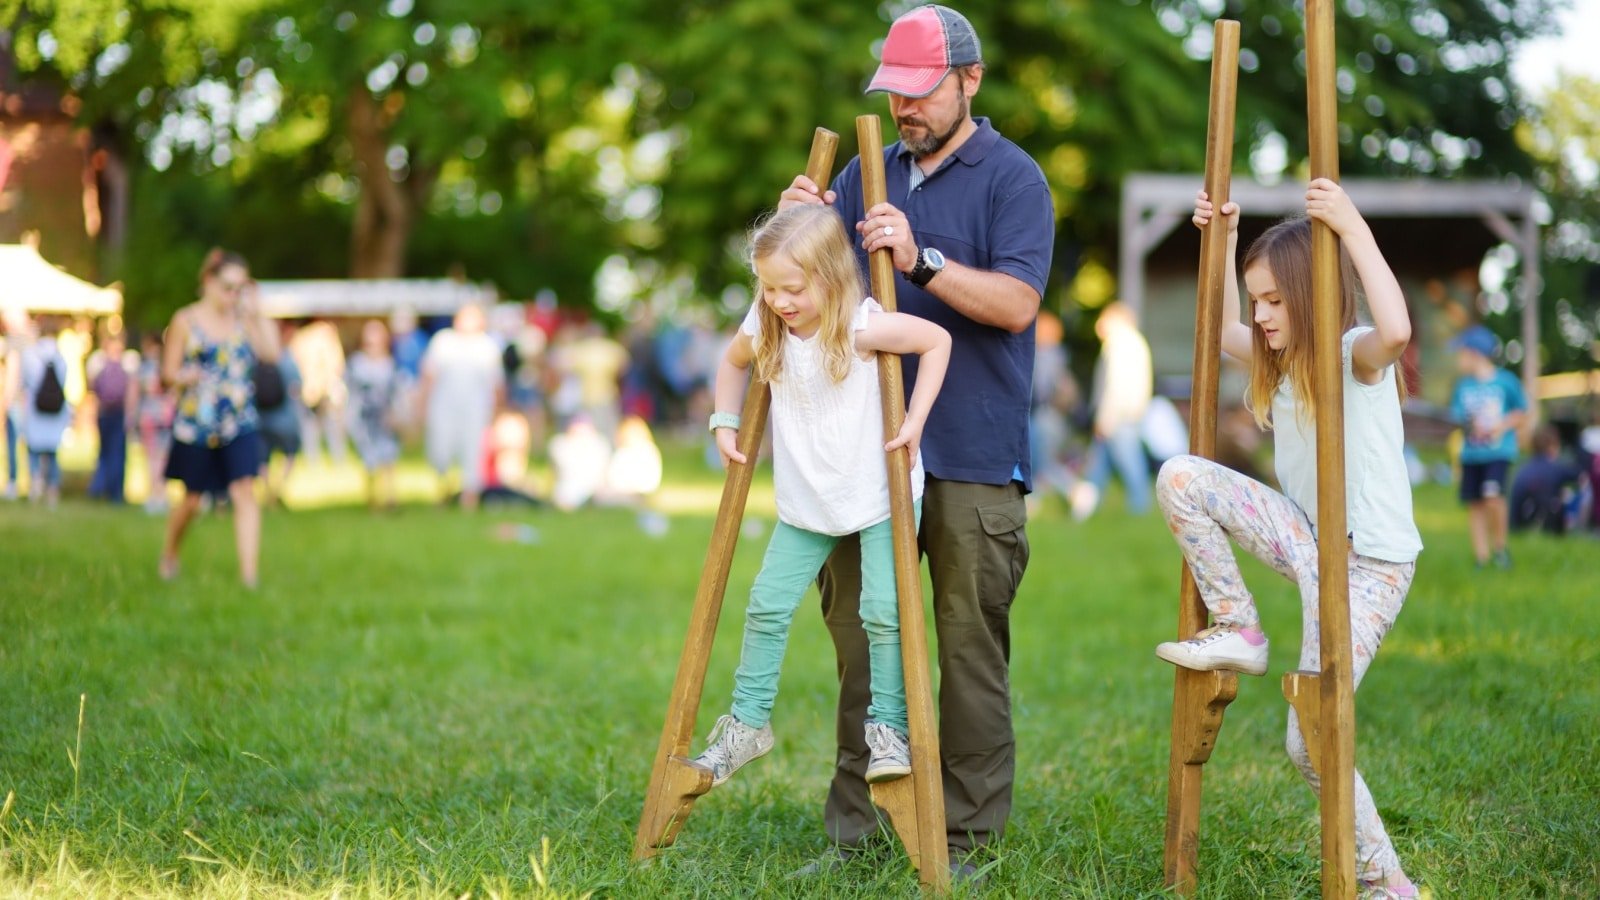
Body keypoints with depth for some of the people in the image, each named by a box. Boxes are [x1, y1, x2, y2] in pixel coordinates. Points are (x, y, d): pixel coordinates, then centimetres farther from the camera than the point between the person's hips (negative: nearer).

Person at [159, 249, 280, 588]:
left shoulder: (242, 318, 6)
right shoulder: (185, 321, -2)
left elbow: (271, 352, -6)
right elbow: (168, 371, -1)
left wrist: (257, 314, -7)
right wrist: (183, 376, -22)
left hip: (240, 423, 2)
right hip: (196, 423, -2)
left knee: (245, 491, -13)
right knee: (192, 500, 9)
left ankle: (250, 573, -16)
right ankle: (169, 554, 37)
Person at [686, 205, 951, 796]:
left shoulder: (863, 326, -20)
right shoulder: (764, 330, -4)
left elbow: (937, 341, -12)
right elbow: (733, 362, 18)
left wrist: (915, 421, -17)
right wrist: (725, 423, 7)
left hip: (879, 496, -5)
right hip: (805, 503, 5)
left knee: (884, 611, -11)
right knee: (767, 607, 2)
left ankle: (888, 729, 4)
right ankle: (748, 722, 16)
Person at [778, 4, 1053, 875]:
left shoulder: (1012, 177, -2)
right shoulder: (869, 172, 15)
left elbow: (1016, 301, -14)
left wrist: (921, 261, -25)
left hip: (974, 460, -5)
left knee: (970, 647, -1)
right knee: (858, 638, 7)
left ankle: (967, 837, 6)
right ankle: (853, 828, 14)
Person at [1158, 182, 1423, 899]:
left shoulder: (1355, 356, -16)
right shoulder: (1280, 360, 8)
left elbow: (1396, 330, -42)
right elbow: (1226, 333, 29)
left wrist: (1354, 228, -38)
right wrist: (1223, 239, 18)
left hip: (1370, 563, -8)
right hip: (1308, 539, 8)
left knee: (1311, 744, -13)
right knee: (1181, 477, -8)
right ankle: (1239, 632, 3)